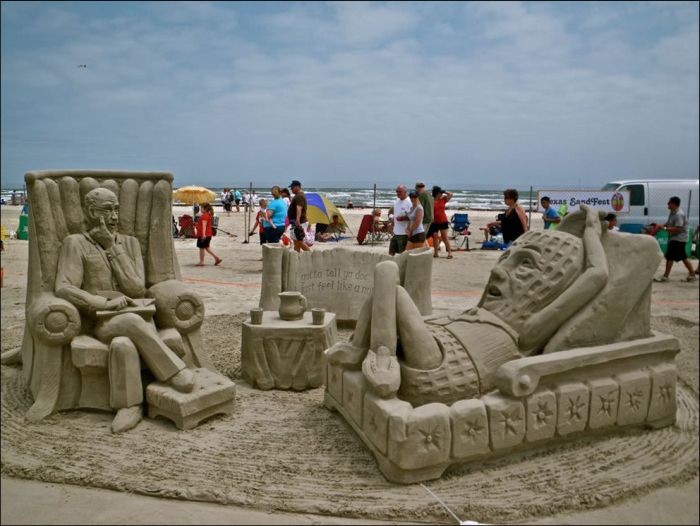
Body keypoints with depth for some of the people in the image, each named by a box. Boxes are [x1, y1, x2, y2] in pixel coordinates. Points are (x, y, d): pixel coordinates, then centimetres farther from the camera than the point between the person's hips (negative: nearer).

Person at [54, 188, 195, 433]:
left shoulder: (130, 242, 14)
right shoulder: (75, 243, 5)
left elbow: (137, 288, 0)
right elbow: (63, 288, -7)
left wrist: (112, 247, -2)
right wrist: (105, 303, -17)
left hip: (137, 315, 2)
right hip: (102, 321, -2)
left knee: (122, 343, -33)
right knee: (132, 322, -35)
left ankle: (131, 406, -23)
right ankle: (175, 372, -23)